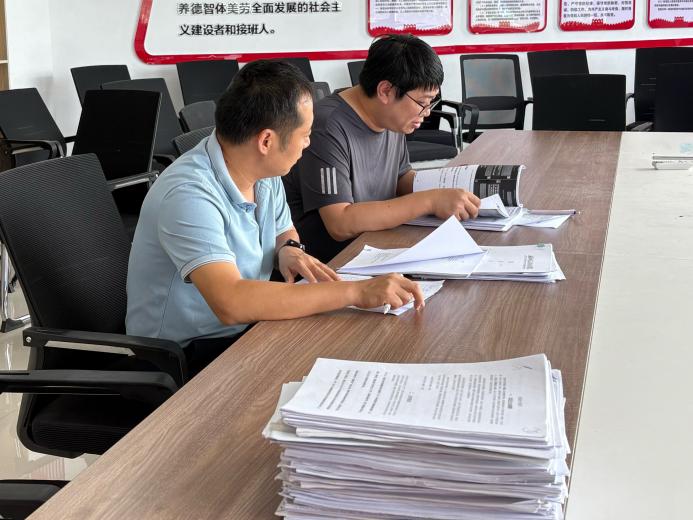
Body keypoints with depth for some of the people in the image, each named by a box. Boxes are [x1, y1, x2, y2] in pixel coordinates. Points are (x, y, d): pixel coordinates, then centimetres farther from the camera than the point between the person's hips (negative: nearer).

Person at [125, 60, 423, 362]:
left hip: (246, 330, 8)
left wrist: (289, 248, -6)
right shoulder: (189, 195, -27)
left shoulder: (265, 173, -1)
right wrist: (355, 292, -37)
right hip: (183, 357, -8)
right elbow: (231, 303, -39)